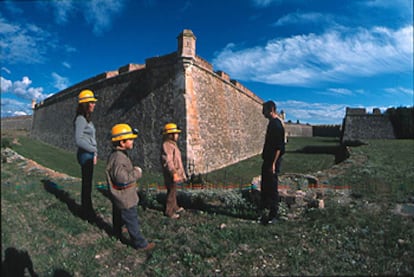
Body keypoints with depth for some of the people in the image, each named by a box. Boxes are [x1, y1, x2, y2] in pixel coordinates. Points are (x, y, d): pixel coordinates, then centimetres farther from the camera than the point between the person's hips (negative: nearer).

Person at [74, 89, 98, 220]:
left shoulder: (86, 118, 12)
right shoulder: (80, 119, -15)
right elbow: (78, 140, -21)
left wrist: (94, 154, 10)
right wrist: (94, 150, -14)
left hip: (89, 155, 9)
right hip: (85, 155, -9)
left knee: (87, 183, 17)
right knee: (86, 183, 2)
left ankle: (87, 209, 30)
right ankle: (86, 212, 16)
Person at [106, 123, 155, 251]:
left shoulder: (120, 155, 5)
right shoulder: (118, 158, -29)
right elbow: (122, 178, -34)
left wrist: (134, 170, 4)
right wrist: (137, 172, -23)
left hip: (120, 197, 11)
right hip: (125, 198, -10)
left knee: (119, 216, 29)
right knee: (132, 222, 2)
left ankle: (117, 234, 50)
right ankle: (140, 243, 14)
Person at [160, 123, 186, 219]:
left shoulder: (172, 144, 13)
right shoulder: (166, 145, -19)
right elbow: (168, 161, -27)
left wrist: (179, 173, 23)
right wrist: (174, 173, -32)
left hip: (175, 173, 10)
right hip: (171, 175, -10)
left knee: (173, 191, 21)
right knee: (171, 192, 0)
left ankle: (175, 207, 35)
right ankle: (169, 212, 13)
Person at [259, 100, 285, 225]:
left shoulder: (277, 125, -17)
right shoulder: (271, 123, 13)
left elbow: (279, 147, -21)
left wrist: (273, 164, -22)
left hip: (272, 162, -10)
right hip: (267, 160, 10)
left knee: (272, 188, -1)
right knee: (264, 186, 16)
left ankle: (273, 215, 10)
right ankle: (263, 211, 29)